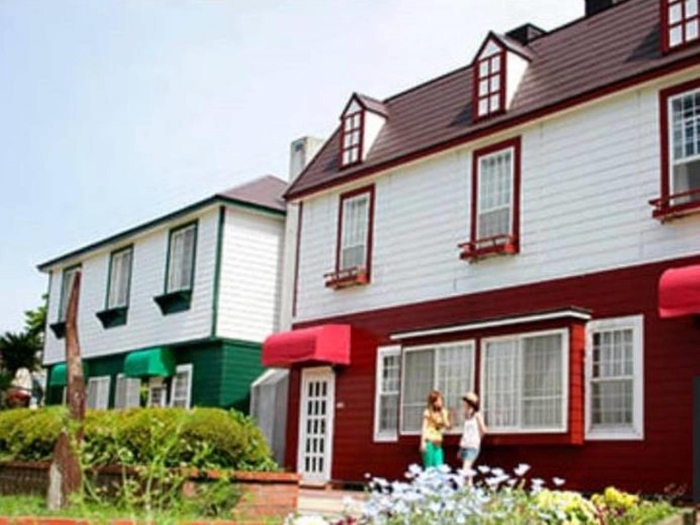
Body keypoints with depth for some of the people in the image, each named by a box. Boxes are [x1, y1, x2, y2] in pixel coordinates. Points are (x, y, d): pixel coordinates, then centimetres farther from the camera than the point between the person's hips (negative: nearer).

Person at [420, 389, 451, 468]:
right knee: (429, 466, -5)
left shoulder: (443, 412, 11)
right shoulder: (428, 412, -4)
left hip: (438, 443, 5)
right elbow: (424, 428, -6)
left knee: (439, 467, -2)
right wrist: (423, 442, -15)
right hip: (429, 442, -5)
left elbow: (448, 426, 6)